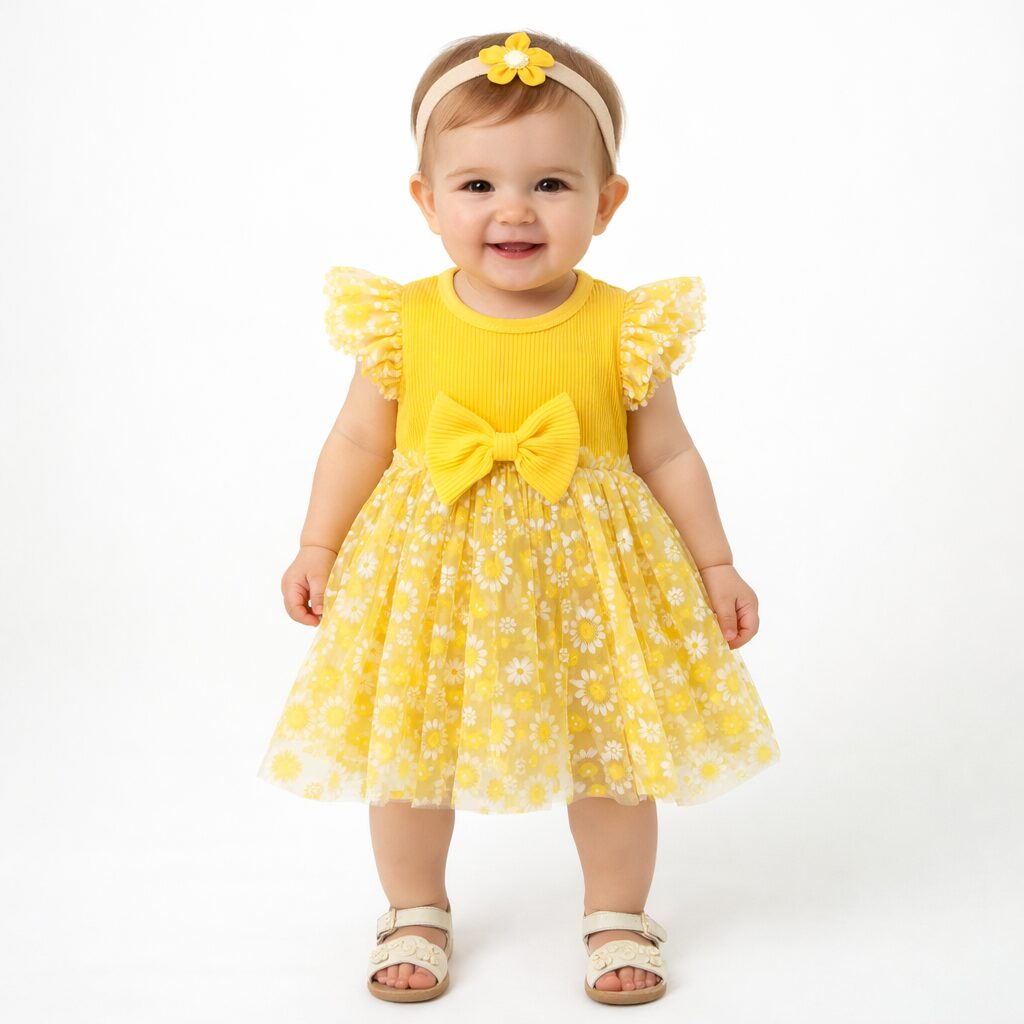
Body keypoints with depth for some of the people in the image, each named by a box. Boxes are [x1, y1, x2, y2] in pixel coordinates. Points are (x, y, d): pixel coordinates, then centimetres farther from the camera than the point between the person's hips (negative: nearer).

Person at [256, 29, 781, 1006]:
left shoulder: (624, 329, -11)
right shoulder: (403, 322, -10)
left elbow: (665, 454, -1)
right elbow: (358, 440, 2)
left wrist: (715, 566, 3)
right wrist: (318, 546, 5)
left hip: (585, 572, 0)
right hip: (431, 571, 1)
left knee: (613, 750, 11)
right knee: (408, 750, 13)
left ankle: (617, 917, 36)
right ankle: (416, 912, 38)